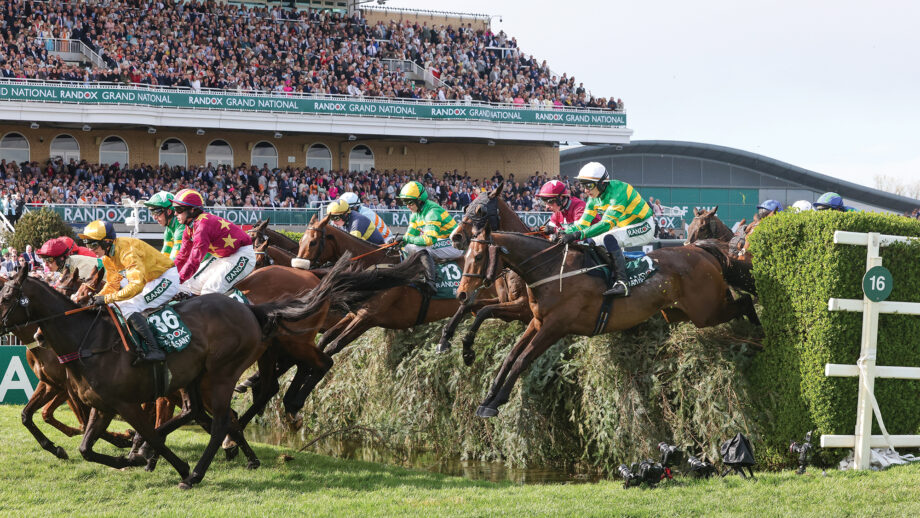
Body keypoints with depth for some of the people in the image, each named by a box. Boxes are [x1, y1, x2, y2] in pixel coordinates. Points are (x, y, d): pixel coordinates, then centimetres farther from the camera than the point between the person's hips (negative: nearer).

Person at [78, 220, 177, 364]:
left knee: (128, 308, -24)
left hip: (166, 279, -10)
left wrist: (107, 298, -33)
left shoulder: (127, 250, -28)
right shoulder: (107, 257, 2)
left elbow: (136, 285, -35)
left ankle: (154, 350, -28)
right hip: (150, 282, 10)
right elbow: (112, 284, 14)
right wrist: (96, 299, -3)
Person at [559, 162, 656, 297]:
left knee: (609, 239, -33)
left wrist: (578, 235, -45)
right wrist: (563, 234, -19)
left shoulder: (617, 191, -29)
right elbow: (583, 223, 1)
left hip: (643, 226, -9)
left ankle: (622, 283, -39)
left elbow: (607, 223, -38)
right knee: (592, 242, 3)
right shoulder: (594, 198, -1)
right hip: (623, 226, 10)